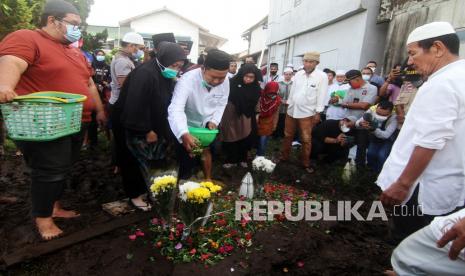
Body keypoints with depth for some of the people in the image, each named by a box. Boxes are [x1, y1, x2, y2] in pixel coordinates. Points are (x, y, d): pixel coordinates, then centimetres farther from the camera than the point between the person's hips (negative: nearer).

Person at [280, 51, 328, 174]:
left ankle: (306, 163, 19)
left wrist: (318, 113, -9)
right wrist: (289, 105, 12)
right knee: (288, 136, 15)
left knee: (306, 139, 4)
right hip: (292, 110, 4)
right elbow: (293, 91, 9)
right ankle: (284, 156, 32)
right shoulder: (298, 74, 3)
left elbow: (321, 96, -9)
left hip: (307, 113, -4)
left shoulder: (322, 76, -9)